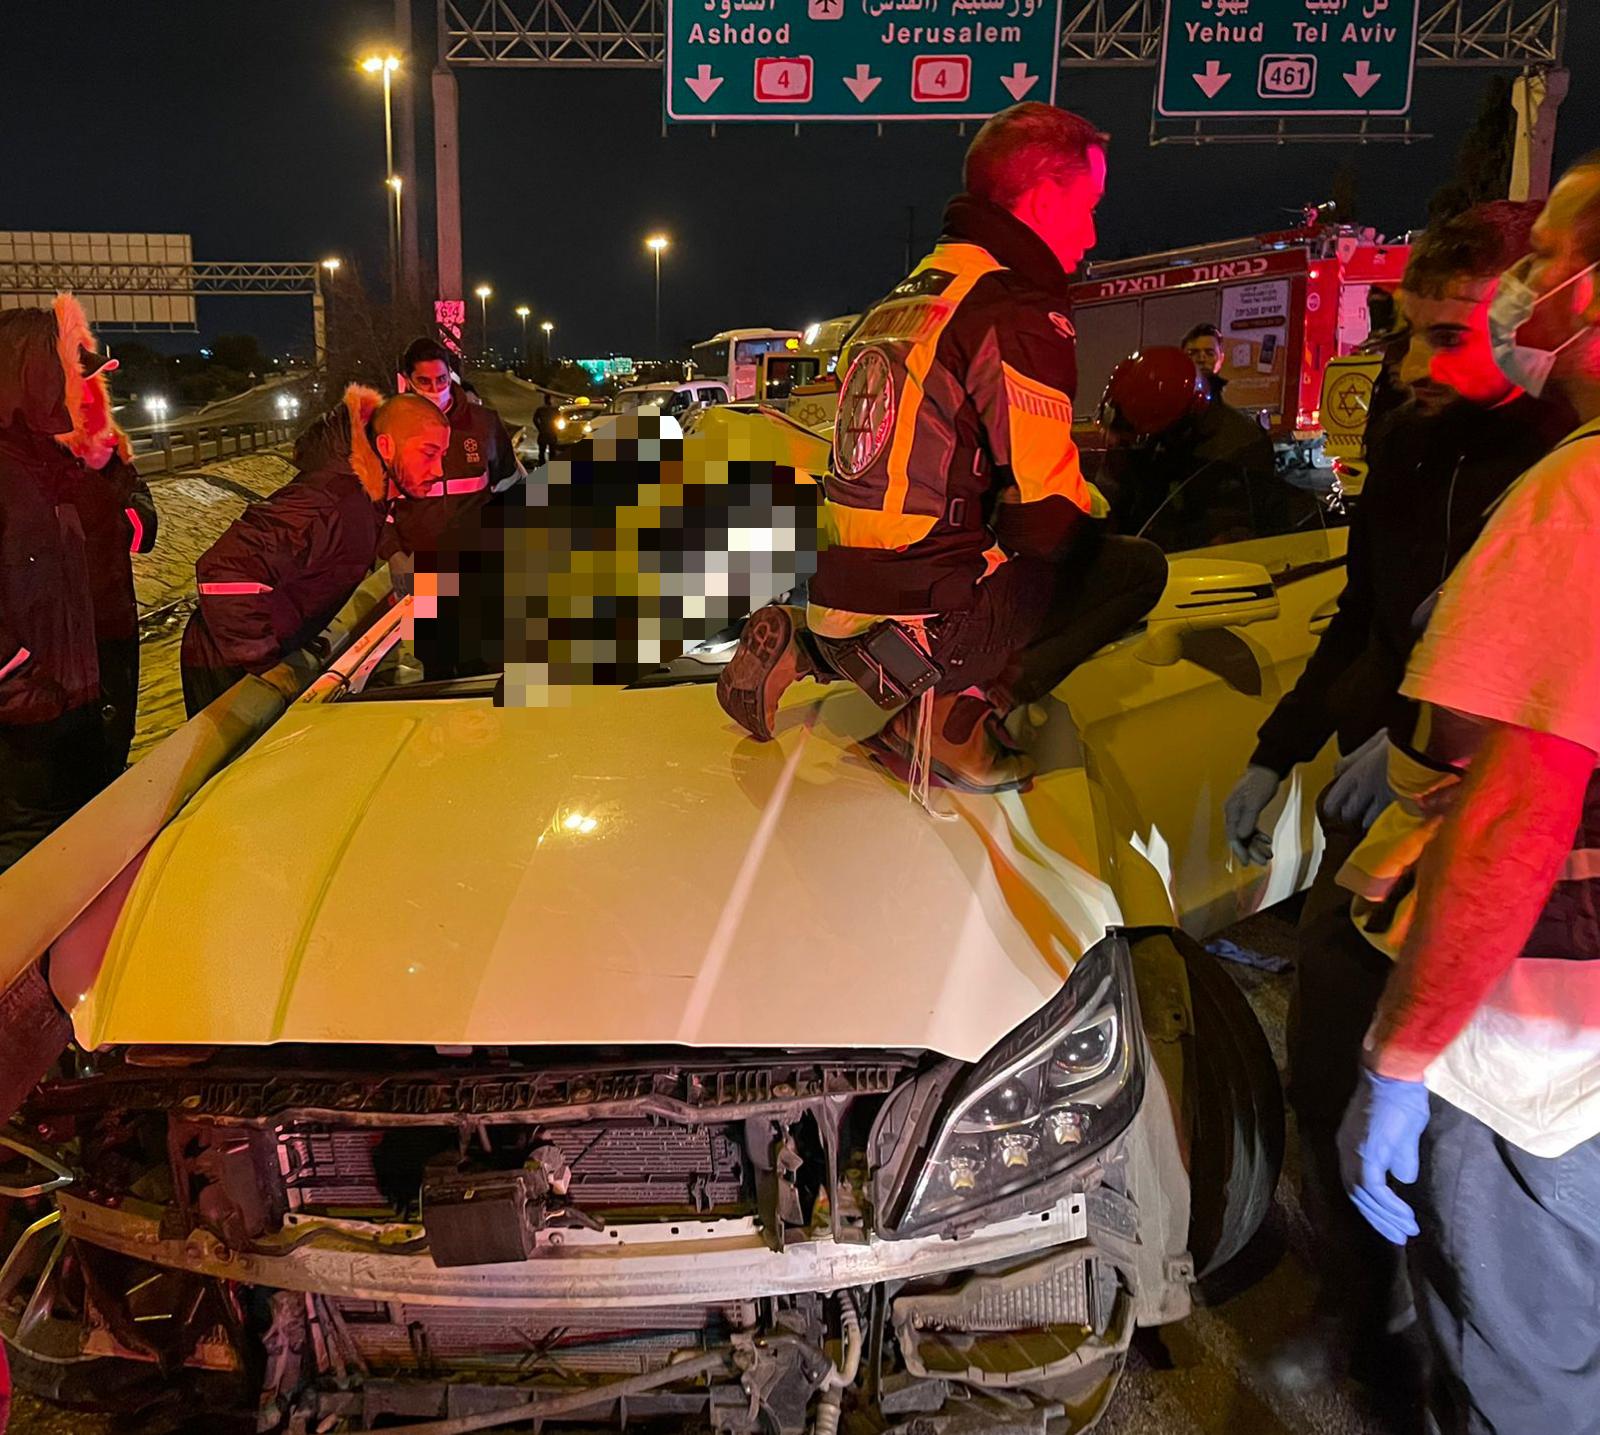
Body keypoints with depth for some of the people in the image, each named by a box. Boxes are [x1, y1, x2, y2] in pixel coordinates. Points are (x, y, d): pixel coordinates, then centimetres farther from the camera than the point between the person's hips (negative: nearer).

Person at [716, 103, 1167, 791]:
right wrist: (1096, 518, 9)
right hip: (925, 624, -8)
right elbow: (1047, 522, -14)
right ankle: (961, 708, -10)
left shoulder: (907, 296, 16)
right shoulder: (1019, 318, -12)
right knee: (1137, 567, 2)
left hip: (839, 609, 8)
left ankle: (802, 650, 16)